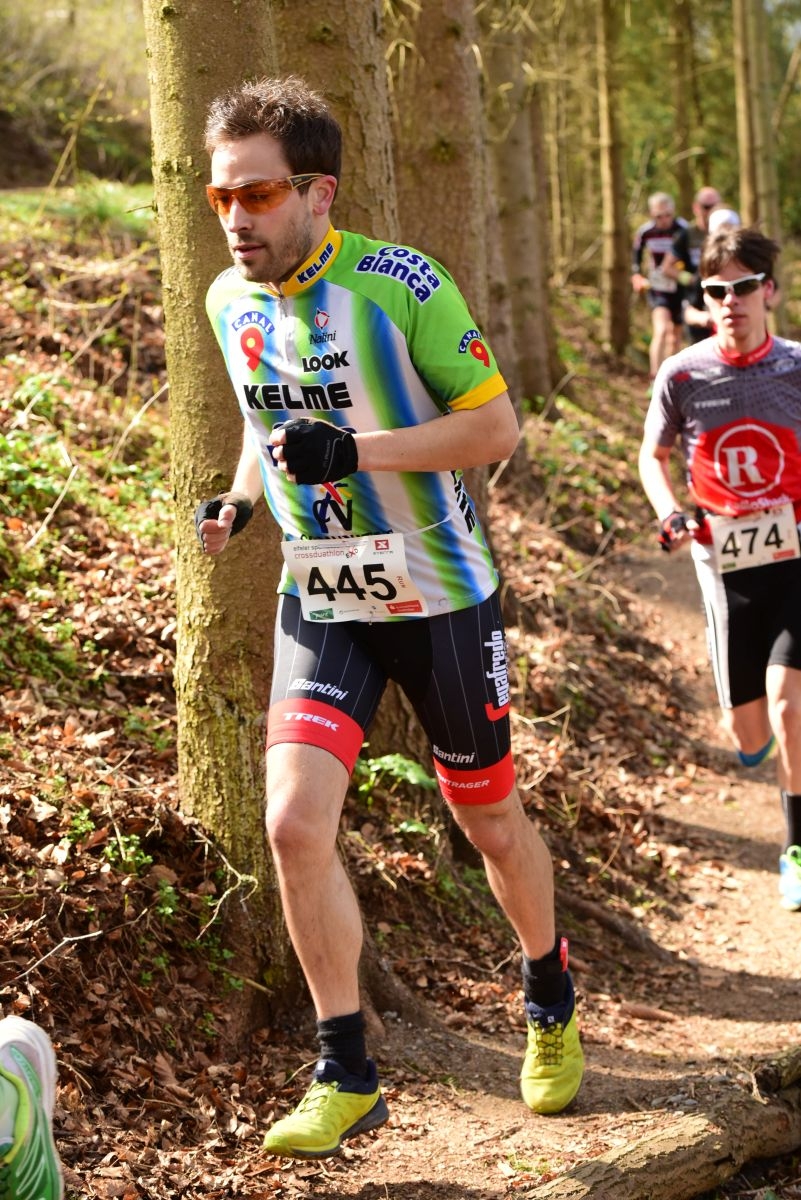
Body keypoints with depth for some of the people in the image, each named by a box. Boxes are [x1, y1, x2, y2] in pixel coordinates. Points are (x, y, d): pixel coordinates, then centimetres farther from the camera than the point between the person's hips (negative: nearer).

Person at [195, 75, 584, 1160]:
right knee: (295, 824, -14)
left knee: (491, 823, 11)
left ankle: (551, 1003, 40)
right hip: (321, 602, 4)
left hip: (439, 595, -3)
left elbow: (496, 426, -16)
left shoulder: (401, 283, -17)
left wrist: (353, 447, -27)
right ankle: (346, 1079, 1)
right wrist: (239, 498, -3)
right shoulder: (230, 301, 1)